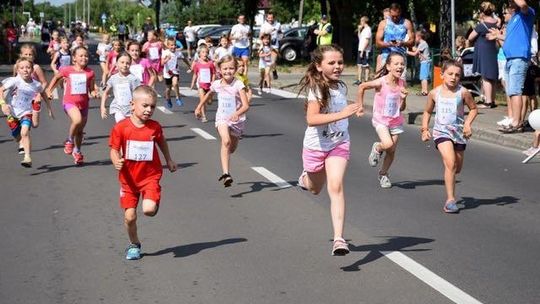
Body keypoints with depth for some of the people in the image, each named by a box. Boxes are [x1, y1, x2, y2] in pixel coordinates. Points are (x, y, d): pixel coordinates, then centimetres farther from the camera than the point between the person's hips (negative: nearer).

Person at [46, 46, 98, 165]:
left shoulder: (90, 72, -1)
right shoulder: (67, 70, -6)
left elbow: (91, 89, 7)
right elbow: (57, 77, 13)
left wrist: (94, 93, -15)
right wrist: (49, 90, 8)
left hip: (83, 103, 3)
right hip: (70, 102, -3)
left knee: (80, 130, 15)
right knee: (77, 120, -31)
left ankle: (77, 151, 37)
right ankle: (69, 140, -5)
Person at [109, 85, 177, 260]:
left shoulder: (155, 127, -6)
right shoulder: (121, 128, -11)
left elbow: (162, 142, 16)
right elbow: (114, 150, -6)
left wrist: (169, 160, 25)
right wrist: (116, 162, -27)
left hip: (150, 176, 0)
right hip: (129, 178, 0)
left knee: (149, 210, -21)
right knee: (129, 216, 2)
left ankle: (154, 202, 17)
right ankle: (134, 244, 28)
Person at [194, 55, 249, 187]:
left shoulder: (238, 84, -15)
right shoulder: (217, 84, -3)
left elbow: (246, 105, -24)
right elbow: (209, 94, 22)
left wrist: (237, 113, -42)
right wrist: (199, 107, 26)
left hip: (237, 120, 0)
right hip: (222, 118, 0)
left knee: (232, 148, 18)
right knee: (226, 141, -28)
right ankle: (226, 174, -35)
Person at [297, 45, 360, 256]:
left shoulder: (341, 87, 1)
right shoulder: (317, 89, -21)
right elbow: (311, 119, -38)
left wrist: (353, 111, 8)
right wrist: (341, 114, -45)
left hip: (339, 144, 3)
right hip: (316, 145, -2)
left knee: (336, 187, -17)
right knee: (315, 189, 21)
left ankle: (339, 239, -23)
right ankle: (306, 178, 60)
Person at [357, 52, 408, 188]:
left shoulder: (402, 84, -6)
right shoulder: (381, 82, -19)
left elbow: (402, 108, 1)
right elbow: (362, 87, -4)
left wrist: (403, 98, -19)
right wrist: (360, 106, 0)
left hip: (396, 121, 4)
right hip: (381, 120, -4)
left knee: (392, 151, 7)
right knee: (388, 144, -25)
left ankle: (383, 174, 32)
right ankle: (377, 148, 10)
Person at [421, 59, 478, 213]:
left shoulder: (463, 92, -5)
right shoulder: (434, 93, 0)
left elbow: (473, 109, 8)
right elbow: (427, 112, 14)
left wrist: (468, 123, -8)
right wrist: (425, 129, 4)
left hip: (459, 133, 2)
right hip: (441, 132, -2)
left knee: (457, 168, 14)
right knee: (450, 163, -21)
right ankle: (450, 200, -19)